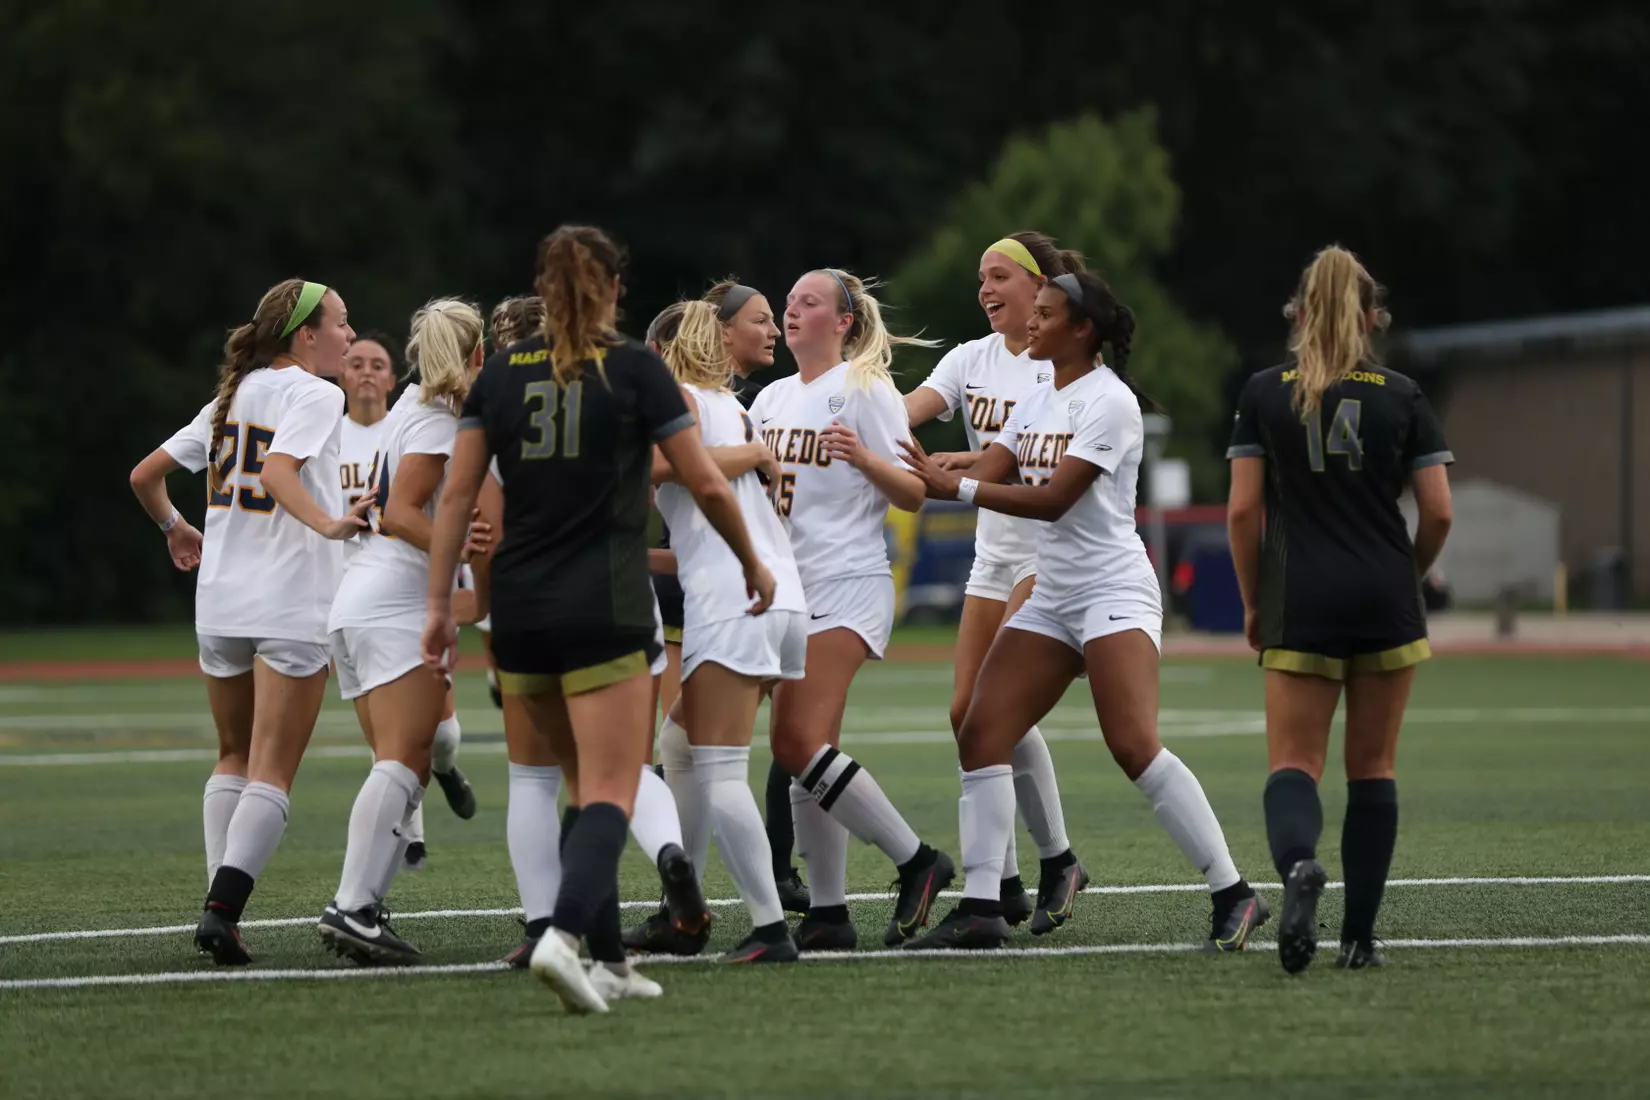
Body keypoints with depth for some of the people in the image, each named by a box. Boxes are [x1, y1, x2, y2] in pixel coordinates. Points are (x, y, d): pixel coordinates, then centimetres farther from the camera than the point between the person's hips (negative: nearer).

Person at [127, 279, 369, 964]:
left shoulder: (233, 394, 14)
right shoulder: (313, 394, -6)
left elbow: (145, 476, 17)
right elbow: (278, 471, -23)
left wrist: (173, 529, 33)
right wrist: (328, 525, -35)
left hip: (220, 601, 7)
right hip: (292, 603, -7)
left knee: (235, 759, 18)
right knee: (272, 773, -6)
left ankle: (221, 907, 11)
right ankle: (223, 907, -20)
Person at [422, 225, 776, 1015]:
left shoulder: (500, 374, 7)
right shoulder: (634, 369, -3)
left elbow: (456, 495, 2)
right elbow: (706, 484, -1)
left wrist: (439, 605, 5)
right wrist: (752, 564, 14)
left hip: (520, 614, 4)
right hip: (607, 610, -4)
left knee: (586, 785, 18)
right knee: (610, 796, -7)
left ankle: (610, 961, 18)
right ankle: (565, 933, -30)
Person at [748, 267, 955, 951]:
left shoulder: (864, 390, -4)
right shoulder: (772, 399, 17)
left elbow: (913, 495, -8)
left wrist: (863, 458, -25)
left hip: (847, 585, -8)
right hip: (788, 588, 8)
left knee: (801, 743, -18)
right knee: (795, 747, 2)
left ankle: (917, 862, -7)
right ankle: (827, 913, 6)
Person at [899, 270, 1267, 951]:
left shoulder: (1109, 401, -12)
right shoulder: (1038, 399, 15)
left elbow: (1053, 498, -19)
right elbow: (986, 476, 8)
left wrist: (957, 488, -23)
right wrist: (924, 472, -8)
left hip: (1114, 591, -9)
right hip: (1049, 598, 9)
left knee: (1134, 746, -20)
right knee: (982, 735, -2)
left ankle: (1234, 897, -15)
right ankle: (980, 908, -1)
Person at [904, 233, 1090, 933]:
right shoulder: (972, 359, 9)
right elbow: (906, 411, -5)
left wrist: (984, 459, -36)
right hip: (994, 553, 7)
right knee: (968, 712, -1)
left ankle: (1057, 860, -5)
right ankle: (1001, 884, 7)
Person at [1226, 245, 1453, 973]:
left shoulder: (1263, 394, 1)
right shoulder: (1400, 397, 2)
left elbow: (1243, 510, -2)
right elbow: (1438, 511, -1)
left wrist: (1253, 603, 9)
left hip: (1300, 604, -1)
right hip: (1386, 600, 1)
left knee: (1294, 762, 1)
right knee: (1372, 767, 11)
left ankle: (1297, 861, -32)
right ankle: (1358, 936, 9)